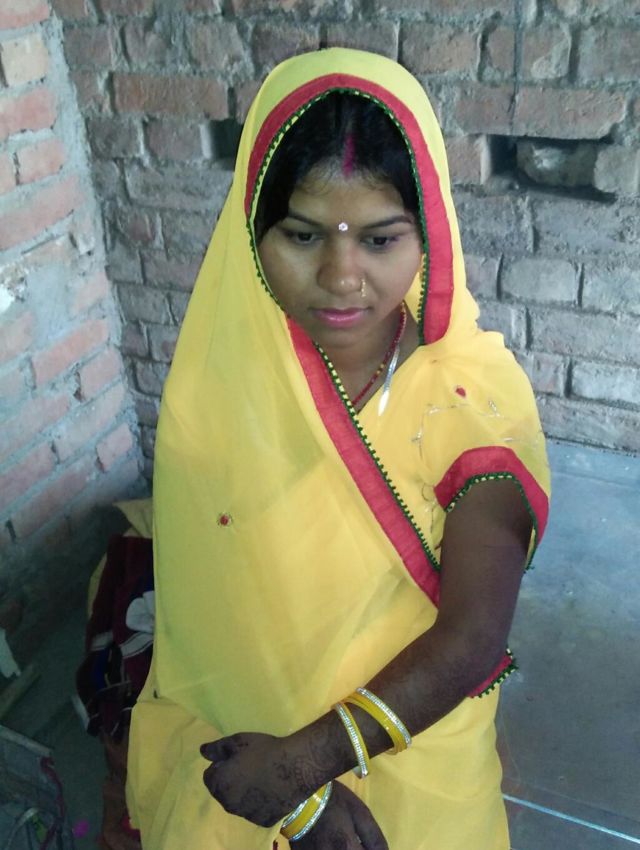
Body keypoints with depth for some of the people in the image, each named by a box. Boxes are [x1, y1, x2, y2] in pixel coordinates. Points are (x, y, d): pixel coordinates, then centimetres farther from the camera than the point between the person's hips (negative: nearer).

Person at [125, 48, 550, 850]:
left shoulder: (478, 393, -22)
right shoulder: (214, 387, -21)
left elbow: (474, 635, -23)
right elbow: (213, 618, -16)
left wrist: (306, 758, -28)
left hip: (419, 742, 0)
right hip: (241, 733, 1)